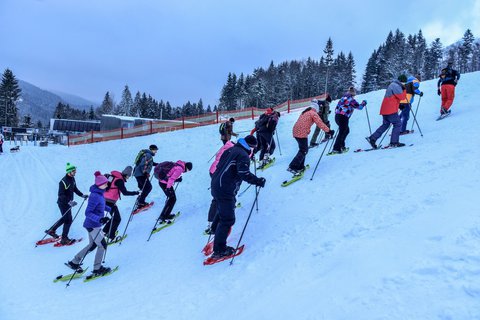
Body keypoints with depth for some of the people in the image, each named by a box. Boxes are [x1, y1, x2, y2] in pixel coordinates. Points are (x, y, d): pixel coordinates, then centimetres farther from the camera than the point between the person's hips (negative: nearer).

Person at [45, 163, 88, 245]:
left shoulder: (72, 179, 3)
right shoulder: (63, 182, -24)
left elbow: (75, 189, 18)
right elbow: (61, 195, -26)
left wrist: (82, 195, 9)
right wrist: (69, 202, -35)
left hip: (68, 202, 9)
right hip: (63, 203, -9)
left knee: (65, 218, 22)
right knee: (68, 220, -5)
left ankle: (51, 230, 39)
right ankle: (64, 239, 6)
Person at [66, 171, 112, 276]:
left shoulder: (99, 193, 3)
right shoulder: (95, 196, -26)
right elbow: (88, 213, -28)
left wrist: (110, 209, 33)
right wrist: (99, 219, -39)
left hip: (94, 224, 9)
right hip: (93, 225, -9)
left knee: (92, 245, 21)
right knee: (102, 245, 2)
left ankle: (74, 262, 31)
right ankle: (97, 269, 15)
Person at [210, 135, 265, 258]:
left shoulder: (231, 150, 14)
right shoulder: (243, 155, -14)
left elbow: (220, 165, 22)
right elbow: (244, 173, -26)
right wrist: (258, 181, -17)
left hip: (216, 185, 10)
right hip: (226, 191, -10)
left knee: (222, 209, 34)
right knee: (228, 219, -2)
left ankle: (215, 229, 56)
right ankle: (219, 250, 3)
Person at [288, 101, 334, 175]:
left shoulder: (305, 112, 20)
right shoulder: (313, 113, -5)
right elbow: (320, 123, -13)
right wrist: (328, 131, -13)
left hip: (296, 132, 9)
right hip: (302, 133, -9)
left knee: (303, 149, 18)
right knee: (303, 151, -6)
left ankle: (300, 167, 20)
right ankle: (292, 167, -15)